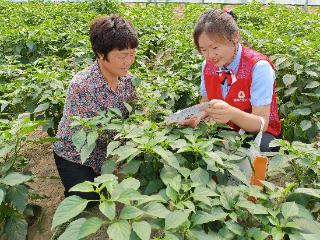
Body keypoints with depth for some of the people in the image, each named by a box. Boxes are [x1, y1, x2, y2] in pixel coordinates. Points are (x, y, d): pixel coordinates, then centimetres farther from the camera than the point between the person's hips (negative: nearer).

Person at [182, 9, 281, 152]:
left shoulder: (259, 67, -21)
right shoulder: (207, 65, -3)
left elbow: (261, 124, -24)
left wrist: (232, 114, -45)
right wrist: (197, 117, -15)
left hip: (256, 134, -4)